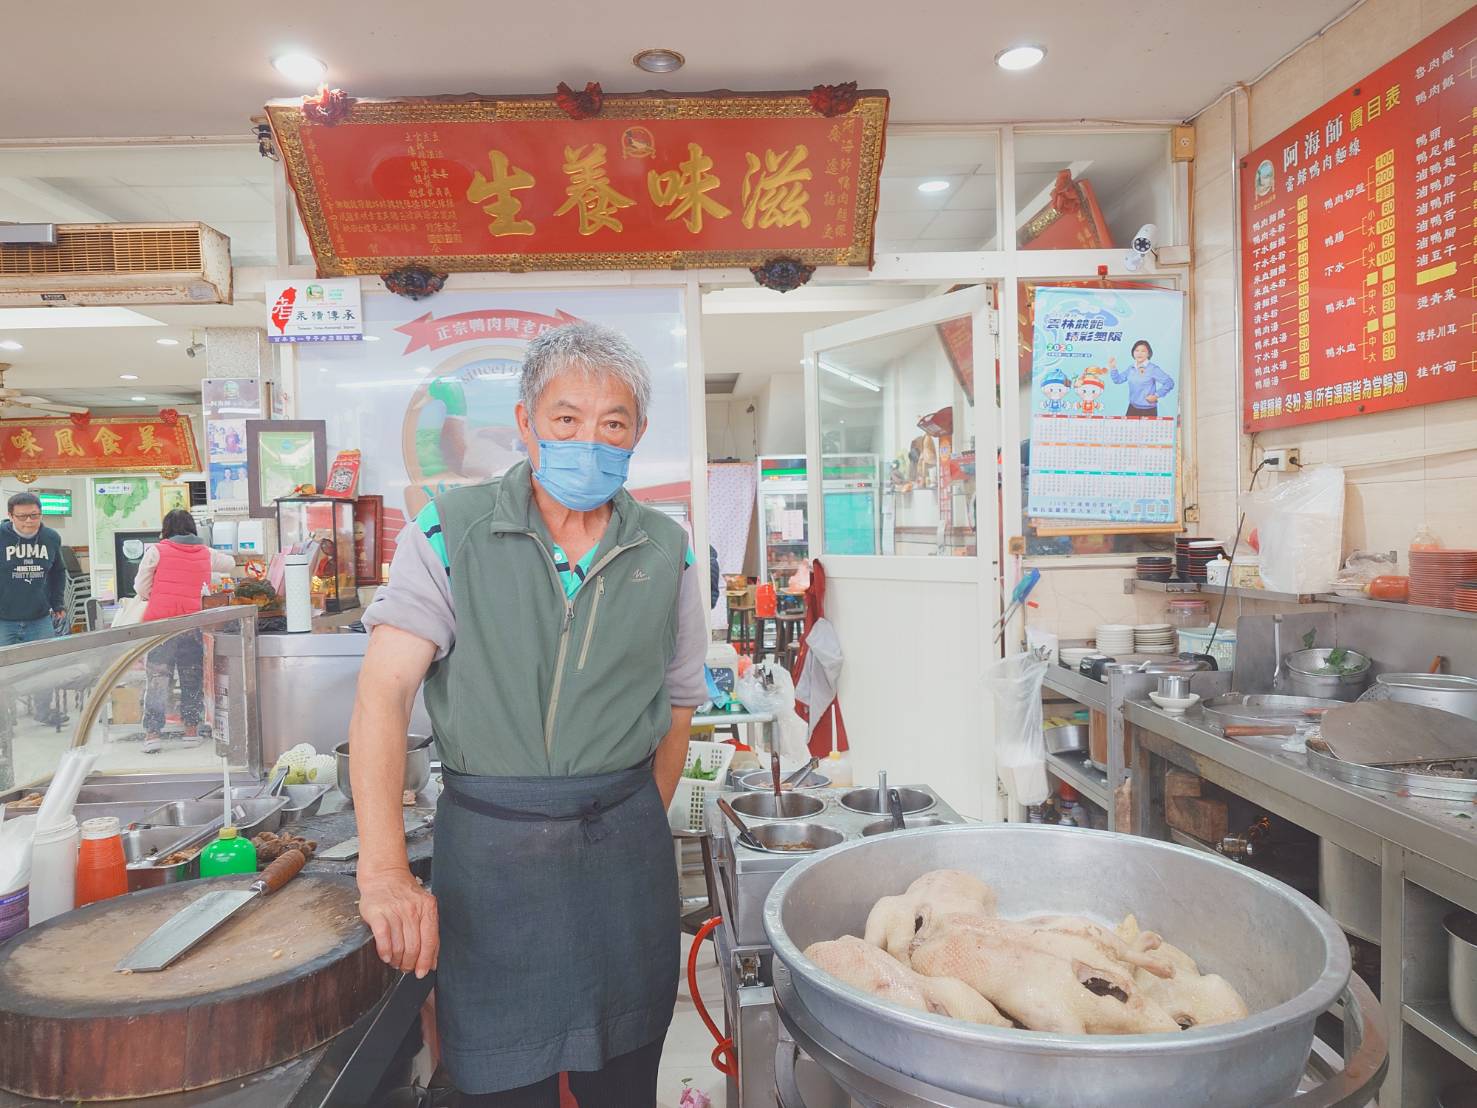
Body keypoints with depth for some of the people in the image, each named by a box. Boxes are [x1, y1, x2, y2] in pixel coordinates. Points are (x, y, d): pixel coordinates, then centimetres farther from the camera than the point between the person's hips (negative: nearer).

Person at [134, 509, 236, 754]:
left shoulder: (156, 551, 1)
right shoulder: (206, 554, 9)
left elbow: (141, 589, 2)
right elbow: (230, 563, 29)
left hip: (160, 621, -2)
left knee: (158, 678, 2)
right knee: (192, 678, 12)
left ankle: (152, 733, -3)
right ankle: (191, 729, 17)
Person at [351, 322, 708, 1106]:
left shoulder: (666, 552, 1)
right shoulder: (451, 533, -7)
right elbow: (383, 693, -15)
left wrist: (635, 830, 9)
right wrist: (384, 870, -24)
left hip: (623, 850, 3)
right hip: (488, 846, -2)